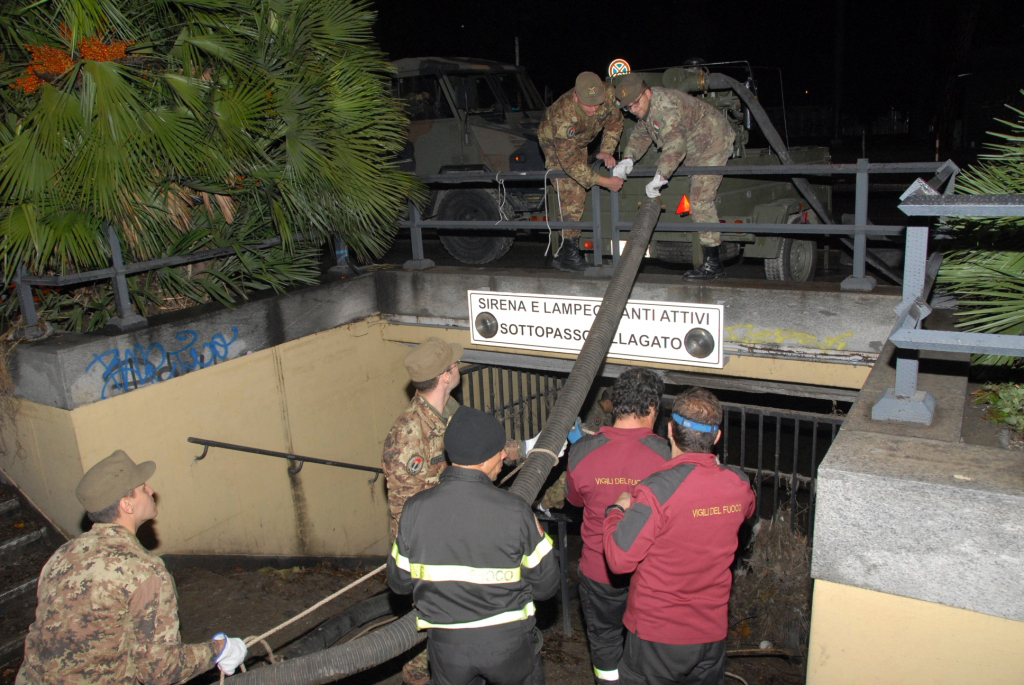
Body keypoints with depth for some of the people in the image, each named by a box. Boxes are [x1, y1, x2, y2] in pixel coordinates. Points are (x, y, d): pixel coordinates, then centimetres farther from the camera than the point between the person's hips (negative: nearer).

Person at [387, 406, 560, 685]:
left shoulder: (415, 509, -14)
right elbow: (545, 585, -11)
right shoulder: (515, 511, -19)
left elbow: (399, 582, -2)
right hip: (508, 642, -1)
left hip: (447, 646, 1)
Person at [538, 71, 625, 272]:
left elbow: (614, 121, -8)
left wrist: (606, 150, -20)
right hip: (553, 141, -7)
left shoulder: (609, 95, -31)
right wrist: (605, 182, -40)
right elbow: (571, 163, -42)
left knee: (578, 193, 14)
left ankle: (568, 251, 28)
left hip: (579, 141, 7)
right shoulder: (563, 117, -45)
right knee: (571, 195, -19)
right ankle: (568, 252, -15)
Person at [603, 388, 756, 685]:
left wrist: (616, 510, -6)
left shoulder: (657, 491, -27)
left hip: (656, 635, -5)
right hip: (712, 632, 5)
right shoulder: (739, 484, -10)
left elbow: (619, 559, -23)